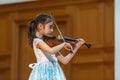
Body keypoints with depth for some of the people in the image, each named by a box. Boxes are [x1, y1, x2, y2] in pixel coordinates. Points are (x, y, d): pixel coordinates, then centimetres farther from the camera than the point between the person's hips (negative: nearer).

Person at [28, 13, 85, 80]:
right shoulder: (37, 41, -6)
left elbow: (64, 60, 18)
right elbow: (51, 51, -27)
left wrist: (76, 48, 17)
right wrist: (64, 44, -12)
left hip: (54, 73, 7)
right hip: (44, 73, -7)